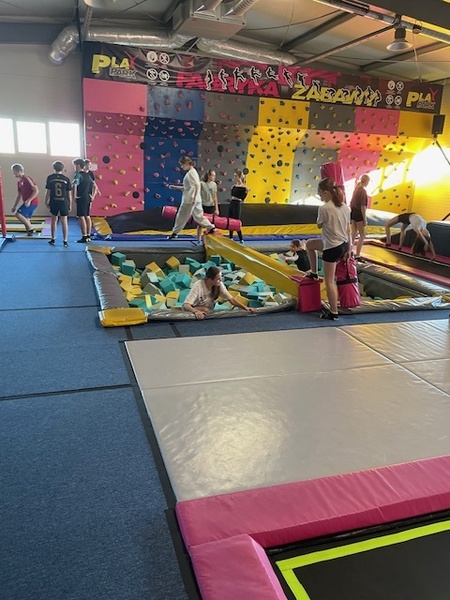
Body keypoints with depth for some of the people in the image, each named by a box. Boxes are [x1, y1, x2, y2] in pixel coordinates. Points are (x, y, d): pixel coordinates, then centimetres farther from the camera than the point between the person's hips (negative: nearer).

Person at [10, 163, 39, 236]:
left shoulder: (27, 179, -10)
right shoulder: (19, 182, 18)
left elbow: (36, 190, -18)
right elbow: (19, 195, 25)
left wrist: (29, 200, -25)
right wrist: (14, 206, 22)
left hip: (32, 202, -9)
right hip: (27, 203, 9)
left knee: (18, 214, -17)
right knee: (25, 219, 9)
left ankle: (30, 228, -9)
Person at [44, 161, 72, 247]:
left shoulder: (50, 178, -2)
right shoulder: (66, 179, -3)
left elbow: (48, 192, -1)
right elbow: (69, 194, -1)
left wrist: (46, 202, 11)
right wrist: (70, 204, 8)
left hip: (54, 202, 1)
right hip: (64, 202, -1)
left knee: (54, 220, 14)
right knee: (64, 221, 5)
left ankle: (53, 239, 21)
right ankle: (65, 241, 5)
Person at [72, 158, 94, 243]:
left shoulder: (78, 174, -11)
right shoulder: (87, 175, 15)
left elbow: (75, 184, -28)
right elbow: (94, 185, 20)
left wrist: (74, 195, -22)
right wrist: (92, 196, 18)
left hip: (81, 198, -8)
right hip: (88, 198, 8)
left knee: (81, 217, -5)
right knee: (87, 216, 11)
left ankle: (84, 237, -6)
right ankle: (88, 236, 16)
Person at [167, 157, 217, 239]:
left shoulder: (191, 173, -12)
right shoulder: (191, 172, 17)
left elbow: (197, 185, -22)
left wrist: (194, 198, -26)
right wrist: (175, 187, 18)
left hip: (190, 199, -9)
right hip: (196, 200, 9)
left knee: (182, 216, 1)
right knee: (198, 216, 10)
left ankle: (175, 233, 10)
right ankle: (210, 227, 4)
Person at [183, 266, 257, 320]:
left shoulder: (219, 285, -14)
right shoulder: (198, 286, -30)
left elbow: (232, 299, -15)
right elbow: (185, 306, -37)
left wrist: (246, 308, -30)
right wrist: (196, 311, -57)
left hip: (209, 313, 6)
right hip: (193, 312, -6)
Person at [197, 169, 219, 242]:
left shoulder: (214, 184, 4)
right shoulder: (201, 183, -9)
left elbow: (215, 197, 7)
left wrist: (216, 209, 5)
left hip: (211, 206, 4)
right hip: (203, 206, -4)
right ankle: (199, 240, 10)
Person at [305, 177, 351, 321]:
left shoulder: (324, 208, -19)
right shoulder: (345, 207, 3)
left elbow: (319, 225, -1)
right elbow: (348, 230, 8)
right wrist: (348, 249, 14)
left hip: (332, 247, -8)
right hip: (343, 245, 9)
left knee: (329, 281, 4)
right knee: (309, 243, 28)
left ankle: (333, 313, 11)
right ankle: (314, 273, 37)